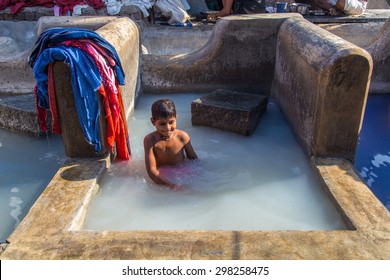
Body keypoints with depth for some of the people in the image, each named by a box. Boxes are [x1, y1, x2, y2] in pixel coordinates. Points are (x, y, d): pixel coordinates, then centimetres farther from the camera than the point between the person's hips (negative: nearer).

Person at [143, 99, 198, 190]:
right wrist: (172, 186, -32)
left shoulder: (182, 137, -11)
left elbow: (193, 159, 3)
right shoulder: (150, 140, -18)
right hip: (161, 178, -2)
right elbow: (151, 170, -22)